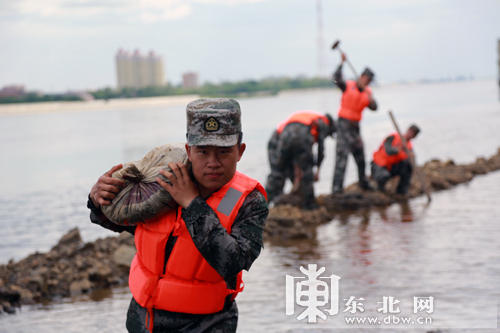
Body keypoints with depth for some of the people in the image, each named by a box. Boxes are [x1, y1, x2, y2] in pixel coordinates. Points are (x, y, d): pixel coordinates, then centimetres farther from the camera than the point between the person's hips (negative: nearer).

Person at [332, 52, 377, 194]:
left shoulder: (367, 92, 7)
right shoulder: (347, 86, -6)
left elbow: (374, 108, -6)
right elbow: (336, 78, -26)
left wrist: (370, 99, -25)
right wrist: (342, 63, -29)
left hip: (355, 125, 6)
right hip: (344, 123, -6)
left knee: (360, 154, 14)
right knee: (342, 154, -14)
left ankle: (363, 183, 32)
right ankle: (337, 186, -17)